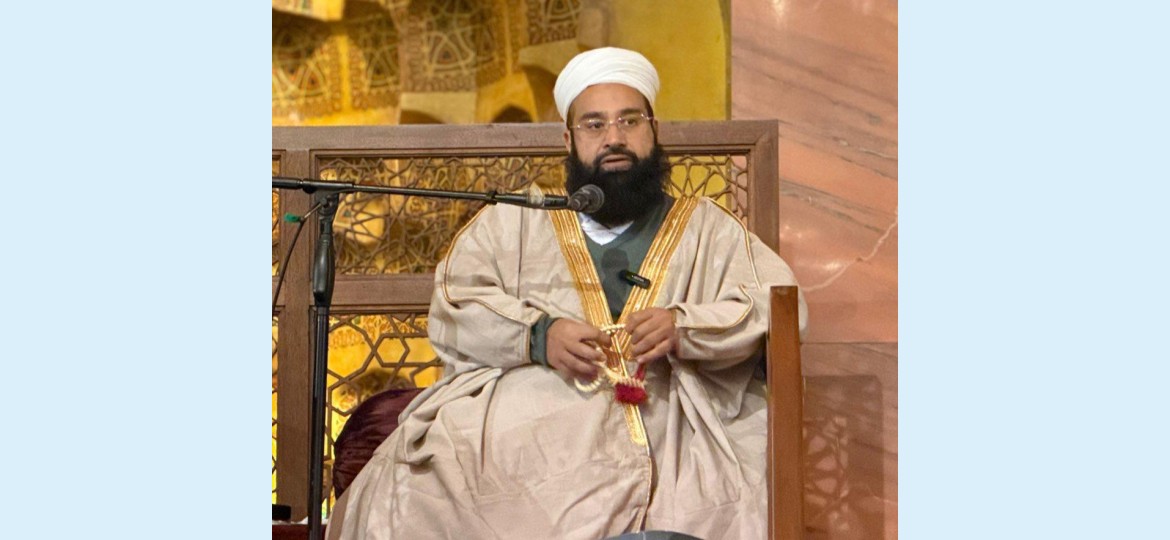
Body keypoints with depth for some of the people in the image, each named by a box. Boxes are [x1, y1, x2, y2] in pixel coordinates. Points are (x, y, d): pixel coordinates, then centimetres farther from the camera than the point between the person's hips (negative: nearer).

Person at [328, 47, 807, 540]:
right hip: (518, 424, 0)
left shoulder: (705, 227, 20)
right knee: (401, 490, -21)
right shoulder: (513, 221, 21)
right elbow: (452, 306, 8)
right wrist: (536, 334, -11)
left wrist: (684, 328, -11)